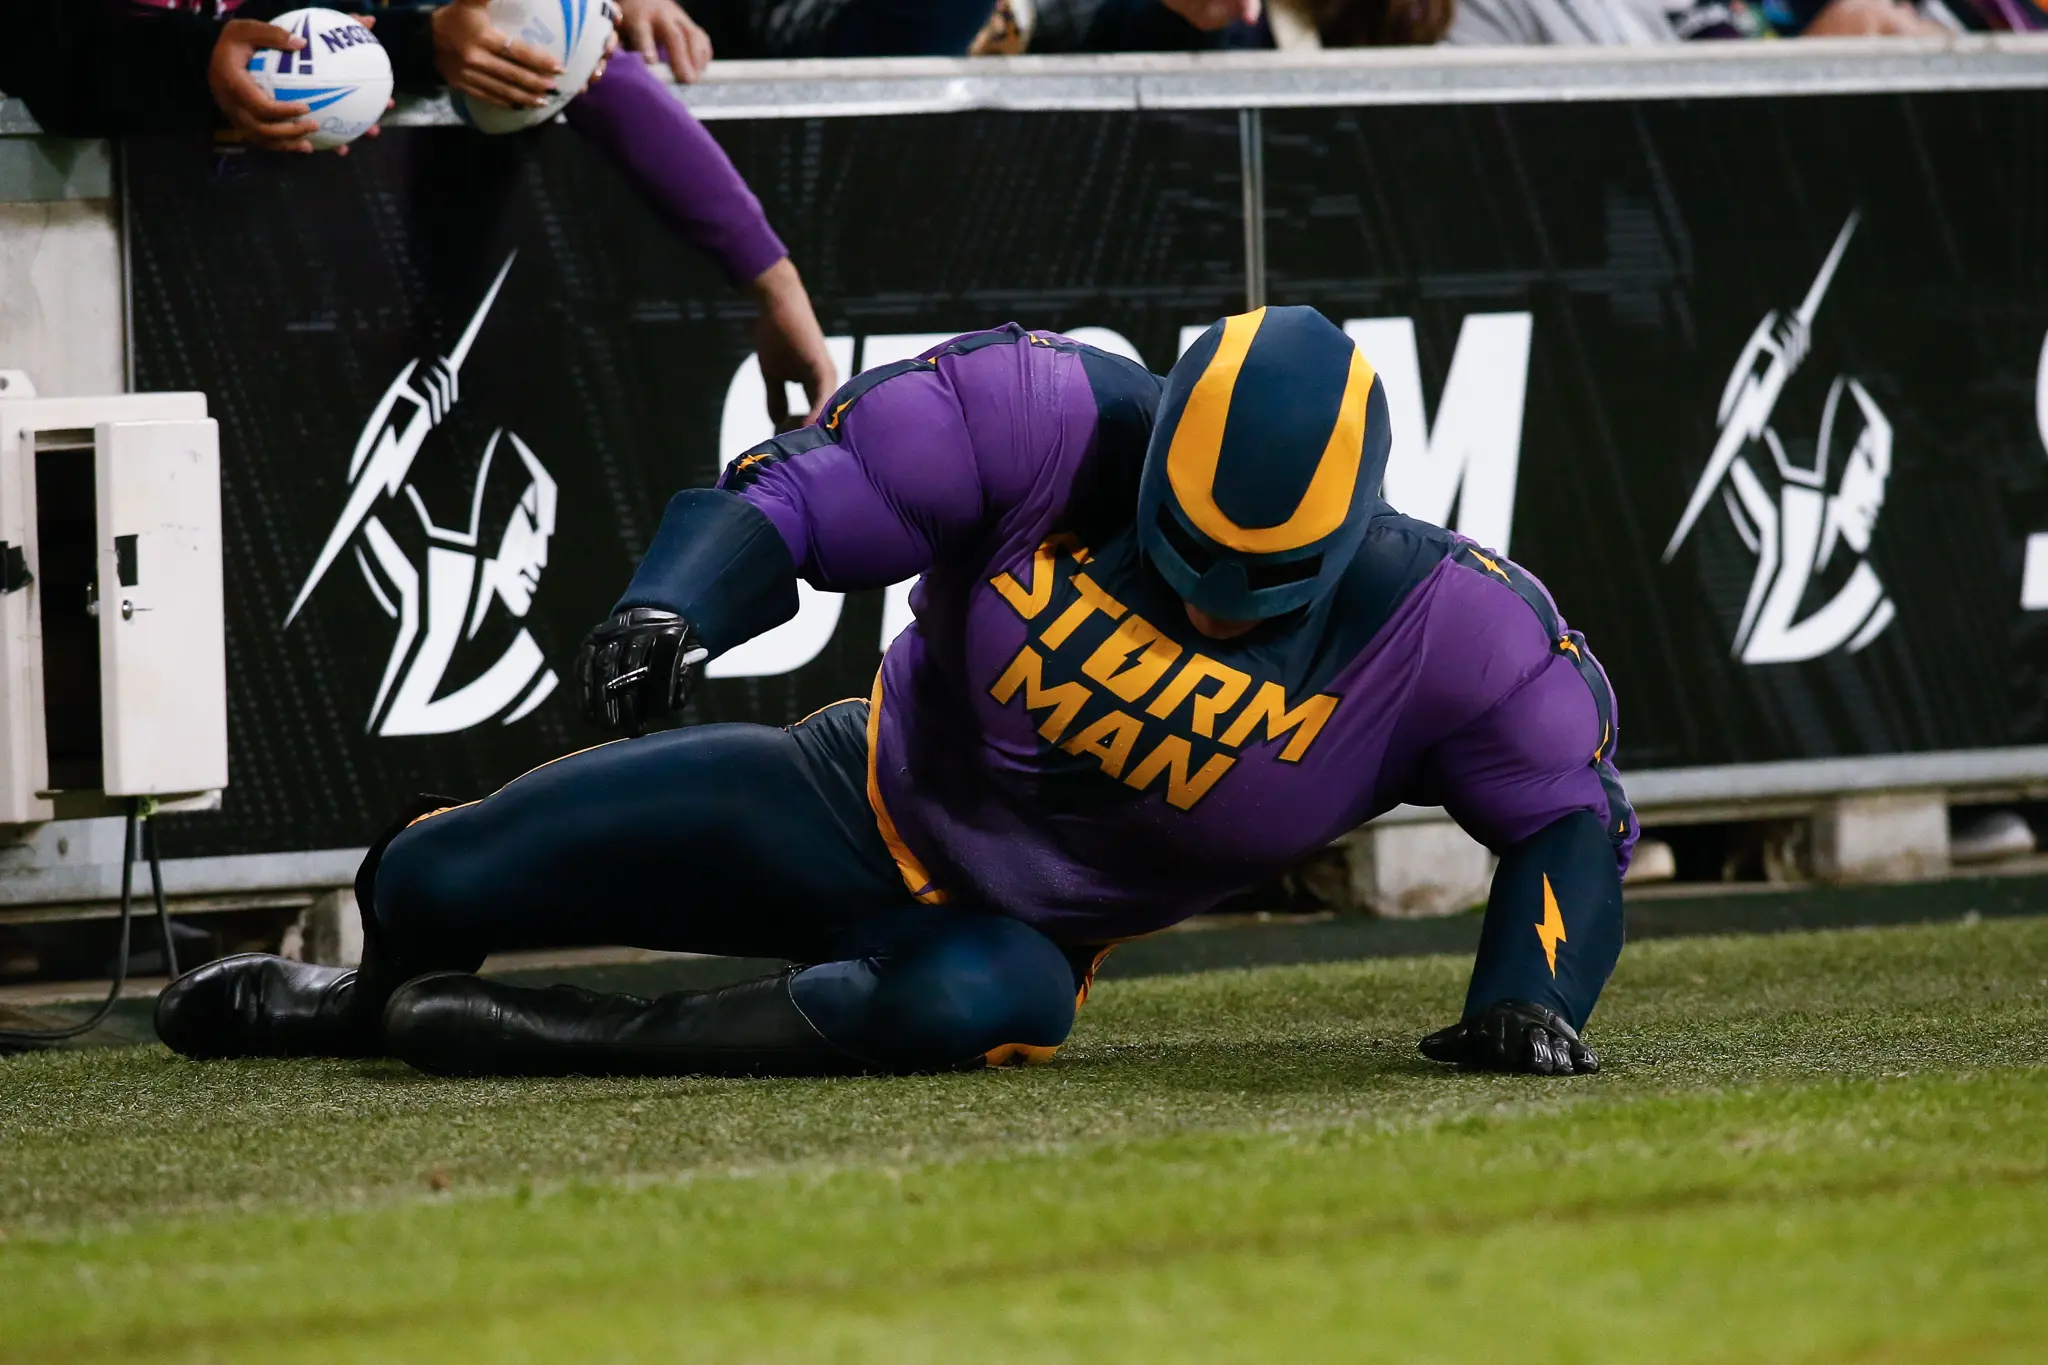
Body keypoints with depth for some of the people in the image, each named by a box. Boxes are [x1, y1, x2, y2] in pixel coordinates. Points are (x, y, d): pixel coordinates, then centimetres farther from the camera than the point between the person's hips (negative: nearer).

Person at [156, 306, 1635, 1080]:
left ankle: (498, 1036, -24)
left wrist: (1529, 995, -24)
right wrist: (674, 604, -41)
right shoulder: (1051, 422, -24)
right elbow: (788, 493, -22)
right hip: (866, 801, 1)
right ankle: (395, 974, 41)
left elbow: (1573, 811, -9)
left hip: (1009, 928, -1)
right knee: (426, 884, -3)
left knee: (988, 1007, -40)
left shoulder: (1446, 630, -23)